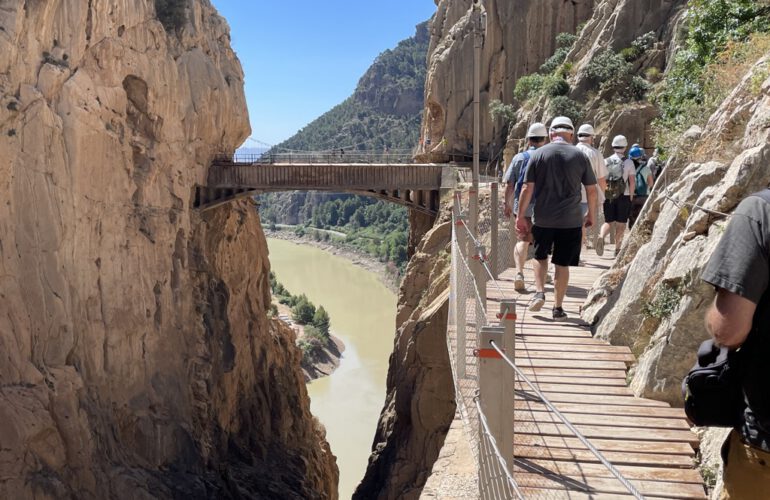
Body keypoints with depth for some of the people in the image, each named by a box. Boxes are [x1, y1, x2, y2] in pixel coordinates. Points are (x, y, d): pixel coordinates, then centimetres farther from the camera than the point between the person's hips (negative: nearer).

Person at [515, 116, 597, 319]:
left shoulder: (538, 154, -1)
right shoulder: (580, 156, 1)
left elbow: (527, 189, -3)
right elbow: (592, 190, 4)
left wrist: (520, 216, 3)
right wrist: (591, 215, 18)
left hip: (542, 219, 0)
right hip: (571, 220, 0)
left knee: (540, 256, 21)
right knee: (563, 264, 8)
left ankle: (539, 292, 3)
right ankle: (558, 308, 14)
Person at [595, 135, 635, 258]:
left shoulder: (606, 161, 4)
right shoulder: (628, 162, -3)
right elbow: (632, 182, -6)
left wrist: (602, 196, 10)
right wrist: (631, 197, 4)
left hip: (608, 196, 2)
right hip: (623, 196, -2)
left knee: (609, 222, 9)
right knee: (620, 224, 8)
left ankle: (601, 236, -21)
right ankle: (617, 249, 12)